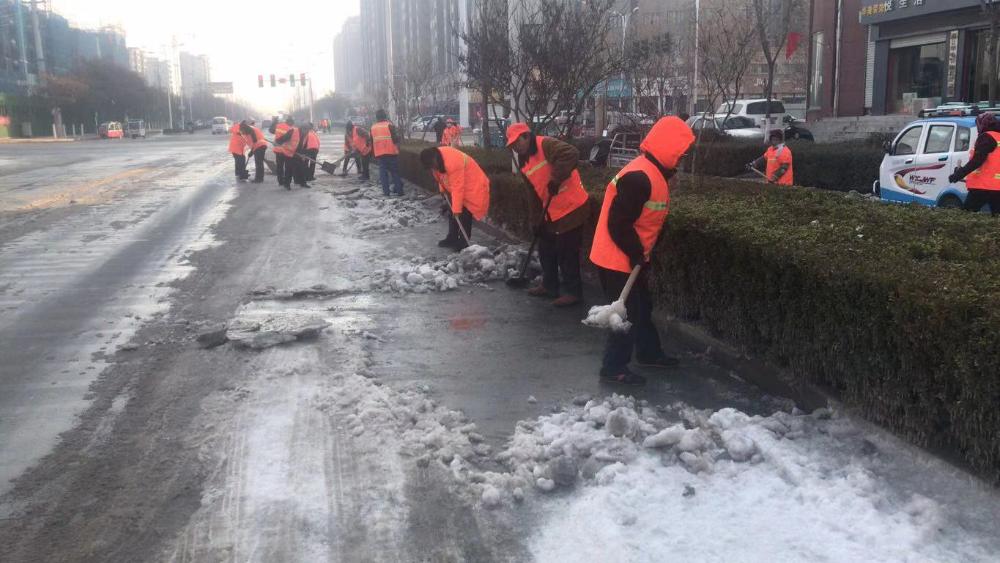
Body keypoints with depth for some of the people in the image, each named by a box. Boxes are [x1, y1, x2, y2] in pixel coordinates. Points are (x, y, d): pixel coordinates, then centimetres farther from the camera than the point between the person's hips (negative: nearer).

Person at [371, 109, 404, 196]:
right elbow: (395, 139, -10)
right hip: (391, 152, -3)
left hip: (379, 154, 3)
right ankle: (399, 190, 3)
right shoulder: (390, 125, -7)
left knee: (383, 173, 6)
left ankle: (386, 191, 2)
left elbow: (372, 142, 15)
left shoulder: (373, 127, 8)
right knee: (395, 172, 5)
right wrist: (398, 136, 10)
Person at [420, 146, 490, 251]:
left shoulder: (452, 163, -38)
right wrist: (443, 188, 1)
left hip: (471, 186, -9)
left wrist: (456, 208, -33)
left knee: (464, 214, -10)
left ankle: (463, 243, -4)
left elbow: (457, 188, -35)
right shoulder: (437, 157, -11)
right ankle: (452, 238, 26)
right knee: (452, 212, 15)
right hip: (454, 187, 9)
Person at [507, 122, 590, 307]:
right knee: (546, 249, 17)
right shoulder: (523, 162, 12)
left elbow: (571, 154, -32)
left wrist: (556, 179, -30)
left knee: (566, 252, -4)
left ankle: (574, 292, 7)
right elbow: (534, 191, 17)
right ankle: (549, 285, 32)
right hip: (552, 212, 9)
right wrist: (539, 216, 14)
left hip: (572, 208, -9)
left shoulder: (545, 145, -16)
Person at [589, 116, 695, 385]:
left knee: (642, 308, 21)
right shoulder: (639, 177, -26)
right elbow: (618, 224, -27)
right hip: (617, 260, -10)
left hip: (629, 258, 10)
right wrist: (638, 255, -17)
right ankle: (614, 368, 10)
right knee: (628, 314, -2)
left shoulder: (653, 172, 8)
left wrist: (641, 254, 17)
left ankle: (649, 353, 37)